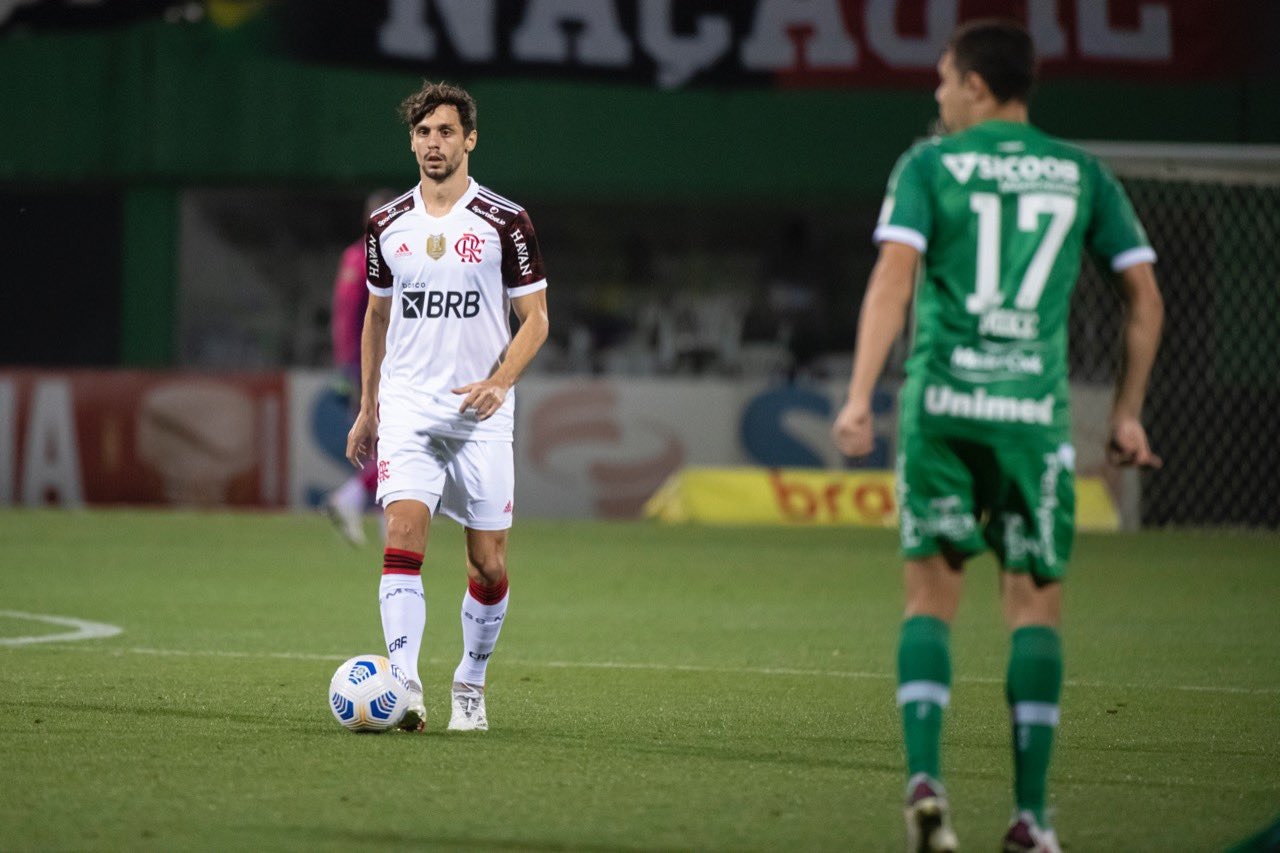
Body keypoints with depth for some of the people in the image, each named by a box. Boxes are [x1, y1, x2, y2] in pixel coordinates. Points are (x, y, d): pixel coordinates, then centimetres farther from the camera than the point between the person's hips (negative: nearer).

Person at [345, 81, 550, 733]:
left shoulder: (505, 222, -1)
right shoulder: (387, 226, 9)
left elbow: (534, 318, 1)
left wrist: (501, 380, -16)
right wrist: (367, 407, 20)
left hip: (481, 414, -1)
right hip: (407, 408, 1)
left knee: (489, 564, 1)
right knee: (403, 533, -18)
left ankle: (470, 689, 21)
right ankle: (404, 686, -25)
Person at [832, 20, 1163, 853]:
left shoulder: (929, 165, 4)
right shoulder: (1081, 174, 11)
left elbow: (893, 276, -8)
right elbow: (1146, 298, 10)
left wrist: (860, 397, -13)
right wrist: (1128, 414, 17)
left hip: (940, 406, -1)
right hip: (1036, 409, 1)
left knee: (931, 599, 10)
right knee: (1035, 606, 7)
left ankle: (924, 778, -7)